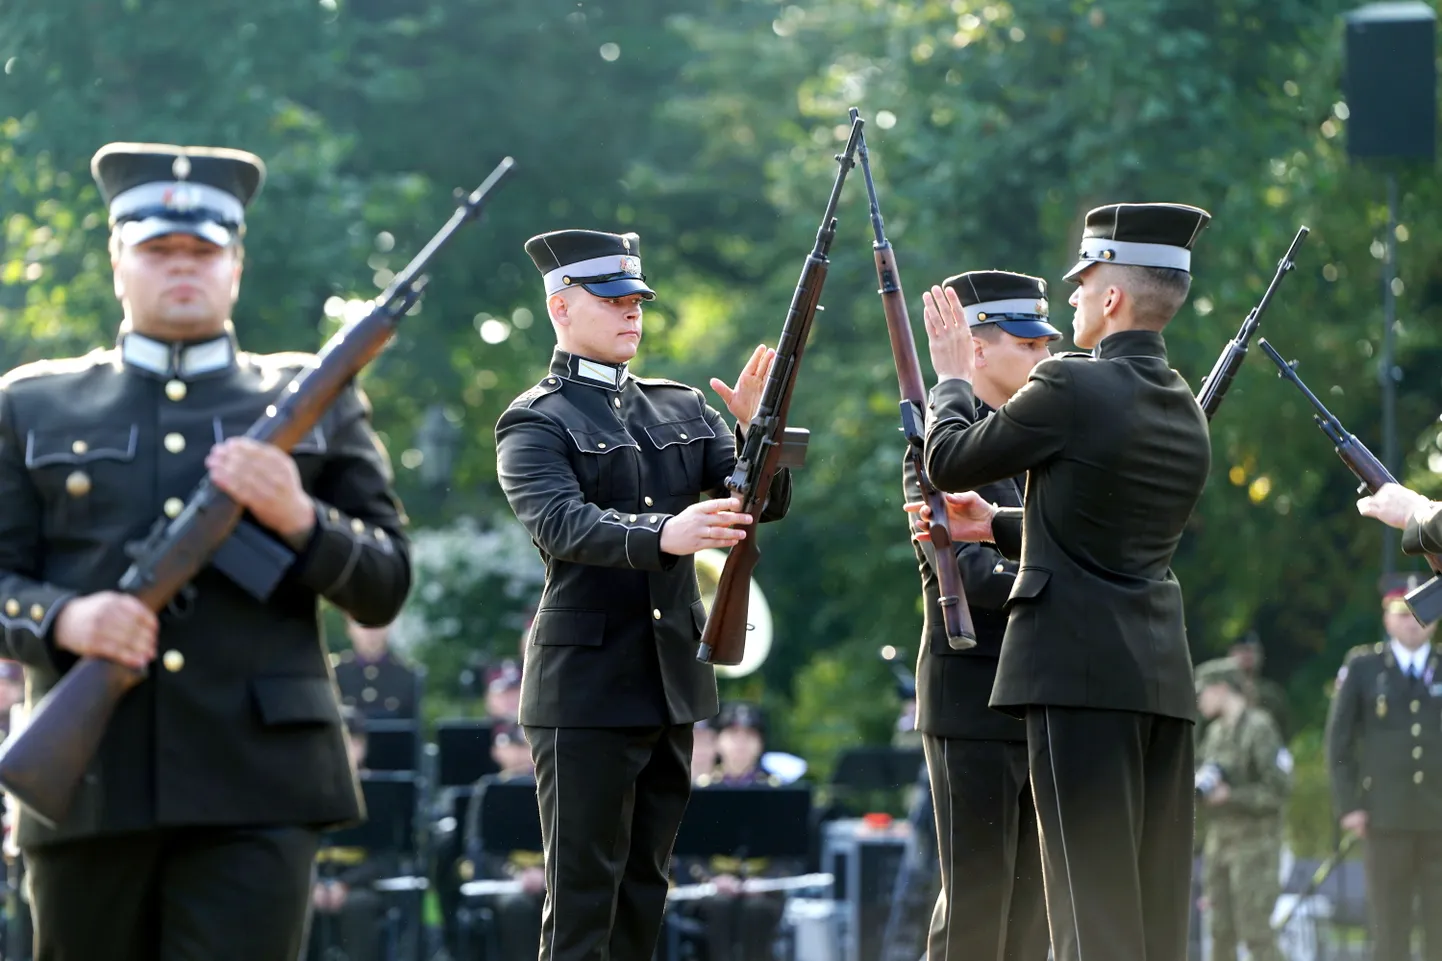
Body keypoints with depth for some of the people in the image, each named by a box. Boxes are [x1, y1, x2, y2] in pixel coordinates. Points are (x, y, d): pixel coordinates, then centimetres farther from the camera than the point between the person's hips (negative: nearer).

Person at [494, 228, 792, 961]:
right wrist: (663, 535, -40)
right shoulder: (536, 424, -5)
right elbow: (562, 524, -23)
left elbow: (769, 501, 7)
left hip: (673, 680, 6)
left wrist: (755, 428, -13)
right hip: (587, 686, -6)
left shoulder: (681, 408, 14)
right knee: (583, 894, -5)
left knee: (644, 887, 12)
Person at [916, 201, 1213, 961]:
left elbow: (949, 461, 0)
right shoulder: (1186, 411, 13)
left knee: (1093, 899, -8)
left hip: (1082, 671, -7)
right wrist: (998, 527, 29)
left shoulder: (1070, 387, -11)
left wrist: (952, 377, 17)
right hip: (1164, 677, 7)